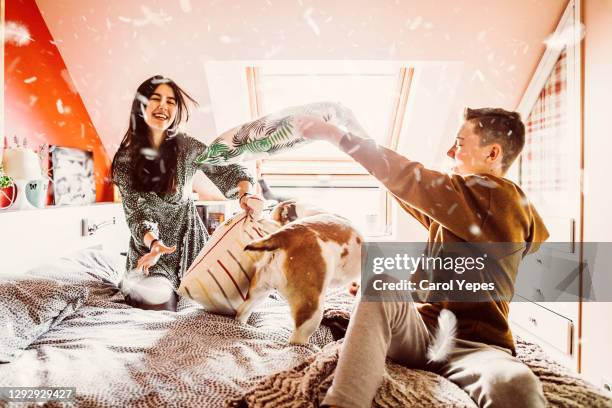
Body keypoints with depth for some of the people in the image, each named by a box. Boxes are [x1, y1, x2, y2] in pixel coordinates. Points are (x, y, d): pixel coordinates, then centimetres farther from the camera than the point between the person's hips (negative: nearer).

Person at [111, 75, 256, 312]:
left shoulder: (188, 148, -9)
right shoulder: (125, 159, -8)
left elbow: (228, 171, -8)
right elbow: (135, 212, -12)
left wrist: (245, 195, -30)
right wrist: (154, 243, -32)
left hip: (189, 243, 1)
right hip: (148, 245, 0)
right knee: (157, 301, -22)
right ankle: (137, 281, 15)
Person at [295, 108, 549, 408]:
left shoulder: (496, 195, -9)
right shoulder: (455, 210, 16)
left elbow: (411, 180, -17)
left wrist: (336, 136, -12)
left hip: (473, 345, -6)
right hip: (421, 329, 7)